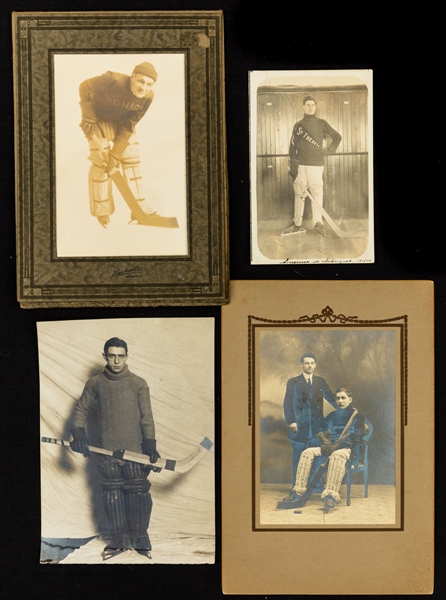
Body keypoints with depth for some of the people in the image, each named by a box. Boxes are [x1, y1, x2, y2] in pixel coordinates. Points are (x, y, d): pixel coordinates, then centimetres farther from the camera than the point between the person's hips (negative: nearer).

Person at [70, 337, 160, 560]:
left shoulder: (138, 384, -2)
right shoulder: (95, 384, 3)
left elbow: (147, 417, -2)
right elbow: (81, 410, 12)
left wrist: (150, 446, -9)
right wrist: (79, 434, -2)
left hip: (134, 450, -2)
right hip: (107, 452, 2)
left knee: (138, 493, -1)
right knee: (112, 494, 7)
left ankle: (140, 537, 15)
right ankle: (119, 539, 20)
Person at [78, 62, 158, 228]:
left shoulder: (147, 97, -23)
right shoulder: (113, 81, -37)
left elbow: (128, 127, -18)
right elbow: (85, 88, -20)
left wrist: (116, 153, -20)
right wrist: (88, 119, -20)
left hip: (121, 122, 4)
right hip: (99, 119, -4)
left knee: (132, 158, -1)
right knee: (100, 162, -6)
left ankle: (139, 208, 8)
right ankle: (102, 210, 9)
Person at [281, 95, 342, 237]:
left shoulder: (321, 123, 8)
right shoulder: (298, 125, 12)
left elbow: (337, 136, 11)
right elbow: (293, 145, 10)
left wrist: (329, 149, -5)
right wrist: (293, 164, 1)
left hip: (316, 163, -2)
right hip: (300, 164, 2)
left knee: (317, 192, -9)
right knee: (299, 193, 3)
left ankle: (318, 222, -6)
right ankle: (297, 224, 9)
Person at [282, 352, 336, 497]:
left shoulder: (321, 382, 12)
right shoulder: (293, 382, 3)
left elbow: (331, 398, 14)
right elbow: (288, 404, -3)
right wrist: (291, 421, -14)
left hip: (317, 425, 3)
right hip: (299, 425, -2)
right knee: (298, 456, 2)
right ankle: (296, 486, 10)